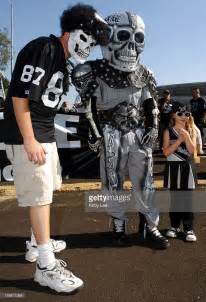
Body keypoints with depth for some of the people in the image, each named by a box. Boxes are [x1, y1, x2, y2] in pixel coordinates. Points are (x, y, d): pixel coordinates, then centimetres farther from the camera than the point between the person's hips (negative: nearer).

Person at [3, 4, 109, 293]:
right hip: (28, 137, -10)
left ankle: (38, 243, 35)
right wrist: (30, 141, -21)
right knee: (39, 196, -6)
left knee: (45, 192, 17)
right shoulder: (43, 48, -14)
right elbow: (19, 97, -19)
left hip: (46, 135, 10)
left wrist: (45, 136, 13)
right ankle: (46, 265, 6)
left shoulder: (62, 61, 15)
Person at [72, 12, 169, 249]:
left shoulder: (144, 74, 7)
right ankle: (119, 225, 26)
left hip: (139, 134, 3)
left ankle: (151, 226, 22)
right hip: (111, 136, -2)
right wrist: (94, 132, -4)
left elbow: (151, 105, 16)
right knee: (113, 183, 7)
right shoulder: (97, 71, -6)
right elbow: (87, 104, -1)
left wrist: (153, 127, 5)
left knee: (144, 183, 7)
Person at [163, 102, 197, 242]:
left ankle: (189, 228, 7)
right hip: (174, 167, 0)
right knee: (174, 197, 8)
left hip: (187, 167, 1)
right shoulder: (168, 131, 0)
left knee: (187, 198, 0)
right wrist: (179, 140, -16)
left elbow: (192, 150, -7)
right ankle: (175, 226, 21)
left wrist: (186, 136, -18)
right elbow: (166, 152, -9)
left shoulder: (191, 130, 5)